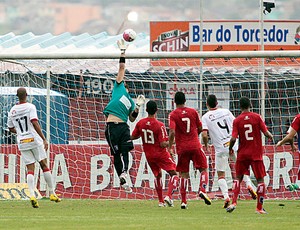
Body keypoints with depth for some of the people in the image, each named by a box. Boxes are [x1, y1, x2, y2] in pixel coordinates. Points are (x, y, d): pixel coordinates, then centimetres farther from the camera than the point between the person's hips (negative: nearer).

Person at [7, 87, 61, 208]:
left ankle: (32, 195, -15)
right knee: (44, 165, 7)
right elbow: (35, 123, -17)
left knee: (30, 169, 2)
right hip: (34, 140, -3)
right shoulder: (30, 107, -6)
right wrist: (44, 139, -18)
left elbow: (11, 129, 19)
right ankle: (52, 193, 11)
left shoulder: (12, 111, 8)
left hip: (22, 143, 3)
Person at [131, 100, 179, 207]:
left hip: (148, 155, 6)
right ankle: (169, 196, -21)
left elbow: (132, 137, 5)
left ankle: (160, 201, 22)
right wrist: (169, 143, -2)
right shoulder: (159, 125, -20)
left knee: (158, 176, 23)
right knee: (174, 174, 0)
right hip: (160, 154, -6)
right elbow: (163, 144, -22)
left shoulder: (140, 123, -5)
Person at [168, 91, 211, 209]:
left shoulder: (173, 115, -3)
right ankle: (203, 190, -16)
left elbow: (172, 132, -14)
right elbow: (200, 128, 12)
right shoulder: (193, 112, 4)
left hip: (182, 147, 0)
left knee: (183, 174, 6)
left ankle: (183, 201, 4)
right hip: (195, 145, 0)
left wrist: (170, 147, -5)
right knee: (203, 169, 8)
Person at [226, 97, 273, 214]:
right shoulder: (257, 117, -5)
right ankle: (259, 208, 3)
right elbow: (266, 133, -8)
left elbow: (233, 138, -11)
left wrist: (230, 148, 8)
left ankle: (234, 202, 2)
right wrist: (271, 136, 15)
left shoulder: (237, 120, -5)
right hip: (256, 153, -1)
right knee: (260, 179, 6)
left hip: (242, 153, 1)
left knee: (238, 177, 16)